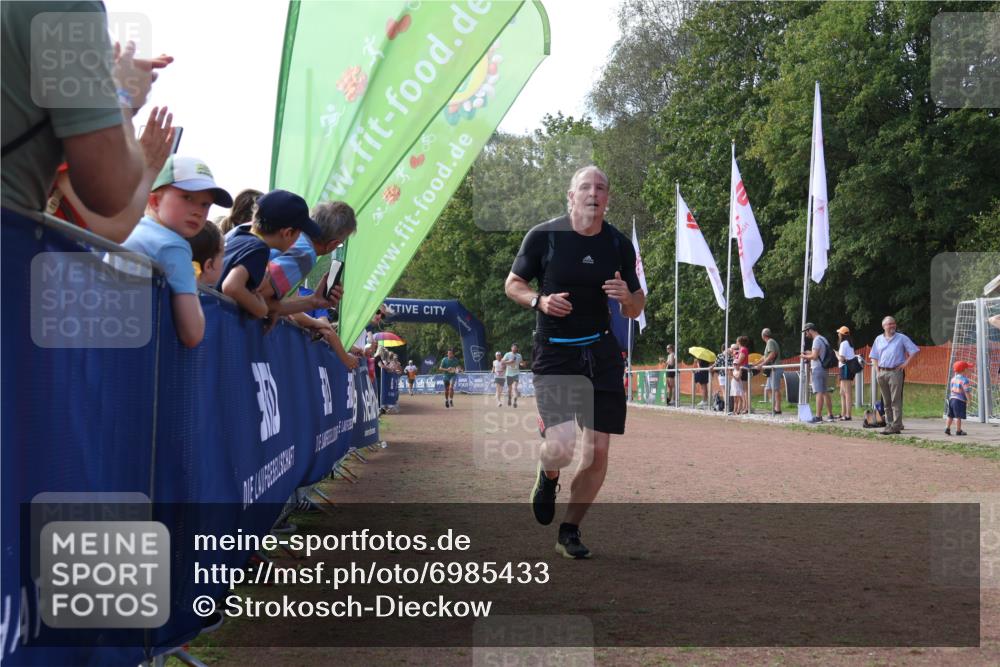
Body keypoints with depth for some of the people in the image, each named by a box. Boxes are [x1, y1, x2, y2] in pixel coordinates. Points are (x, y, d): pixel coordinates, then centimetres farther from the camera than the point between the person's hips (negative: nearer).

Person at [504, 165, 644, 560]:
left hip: (602, 353, 3)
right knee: (561, 448, -19)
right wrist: (539, 301, -14)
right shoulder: (543, 236, -4)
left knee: (597, 453, 1)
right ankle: (547, 476, 20)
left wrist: (627, 297, -13)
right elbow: (512, 284, 6)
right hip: (554, 353, -3)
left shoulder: (619, 244, 5)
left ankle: (570, 531, 21)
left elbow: (635, 311, 11)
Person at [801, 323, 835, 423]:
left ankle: (818, 417, -15)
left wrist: (805, 356, -4)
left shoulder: (816, 340, -13)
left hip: (818, 369, -10)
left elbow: (815, 356, -20)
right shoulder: (823, 339, 17)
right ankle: (830, 415, 17)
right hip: (824, 369, 10)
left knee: (819, 393, -12)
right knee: (825, 392, 13)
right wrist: (810, 353, 20)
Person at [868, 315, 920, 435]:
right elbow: (874, 356, 20)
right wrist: (877, 371, 8)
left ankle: (896, 425, -11)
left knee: (896, 401, -9)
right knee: (886, 401, 7)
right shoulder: (879, 339, 14)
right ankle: (889, 424, 13)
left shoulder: (902, 338, 3)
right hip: (882, 372, 5)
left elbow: (914, 350, 1)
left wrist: (906, 363, -7)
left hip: (895, 371, -5)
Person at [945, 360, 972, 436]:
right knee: (958, 416, -2)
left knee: (950, 415, 16)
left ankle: (947, 429, 19)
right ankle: (958, 431, 3)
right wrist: (968, 400, -9)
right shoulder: (964, 380, -15)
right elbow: (966, 391, -17)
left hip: (952, 398, 8)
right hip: (960, 400, -8)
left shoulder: (953, 378, 9)